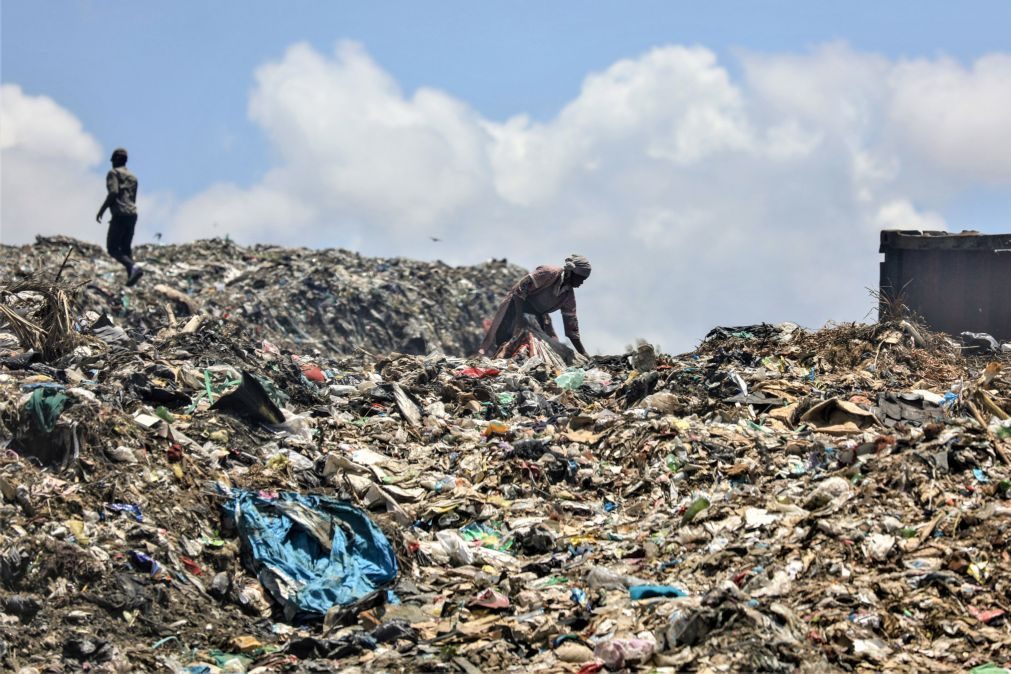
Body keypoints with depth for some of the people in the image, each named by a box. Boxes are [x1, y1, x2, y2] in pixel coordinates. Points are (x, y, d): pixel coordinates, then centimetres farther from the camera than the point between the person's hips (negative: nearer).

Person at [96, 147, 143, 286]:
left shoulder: (113, 173, 0)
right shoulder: (133, 177, 23)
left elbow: (113, 193, -16)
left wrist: (101, 210, -8)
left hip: (120, 215, -7)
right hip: (133, 214, 7)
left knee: (113, 249, -5)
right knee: (125, 249, 11)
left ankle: (133, 267, -27)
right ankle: (130, 276, -7)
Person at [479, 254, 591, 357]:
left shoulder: (569, 295, -3)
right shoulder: (549, 273, -24)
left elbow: (571, 325, 3)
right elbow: (519, 289, -26)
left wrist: (584, 354, -2)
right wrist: (520, 318, -31)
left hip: (537, 315, 7)